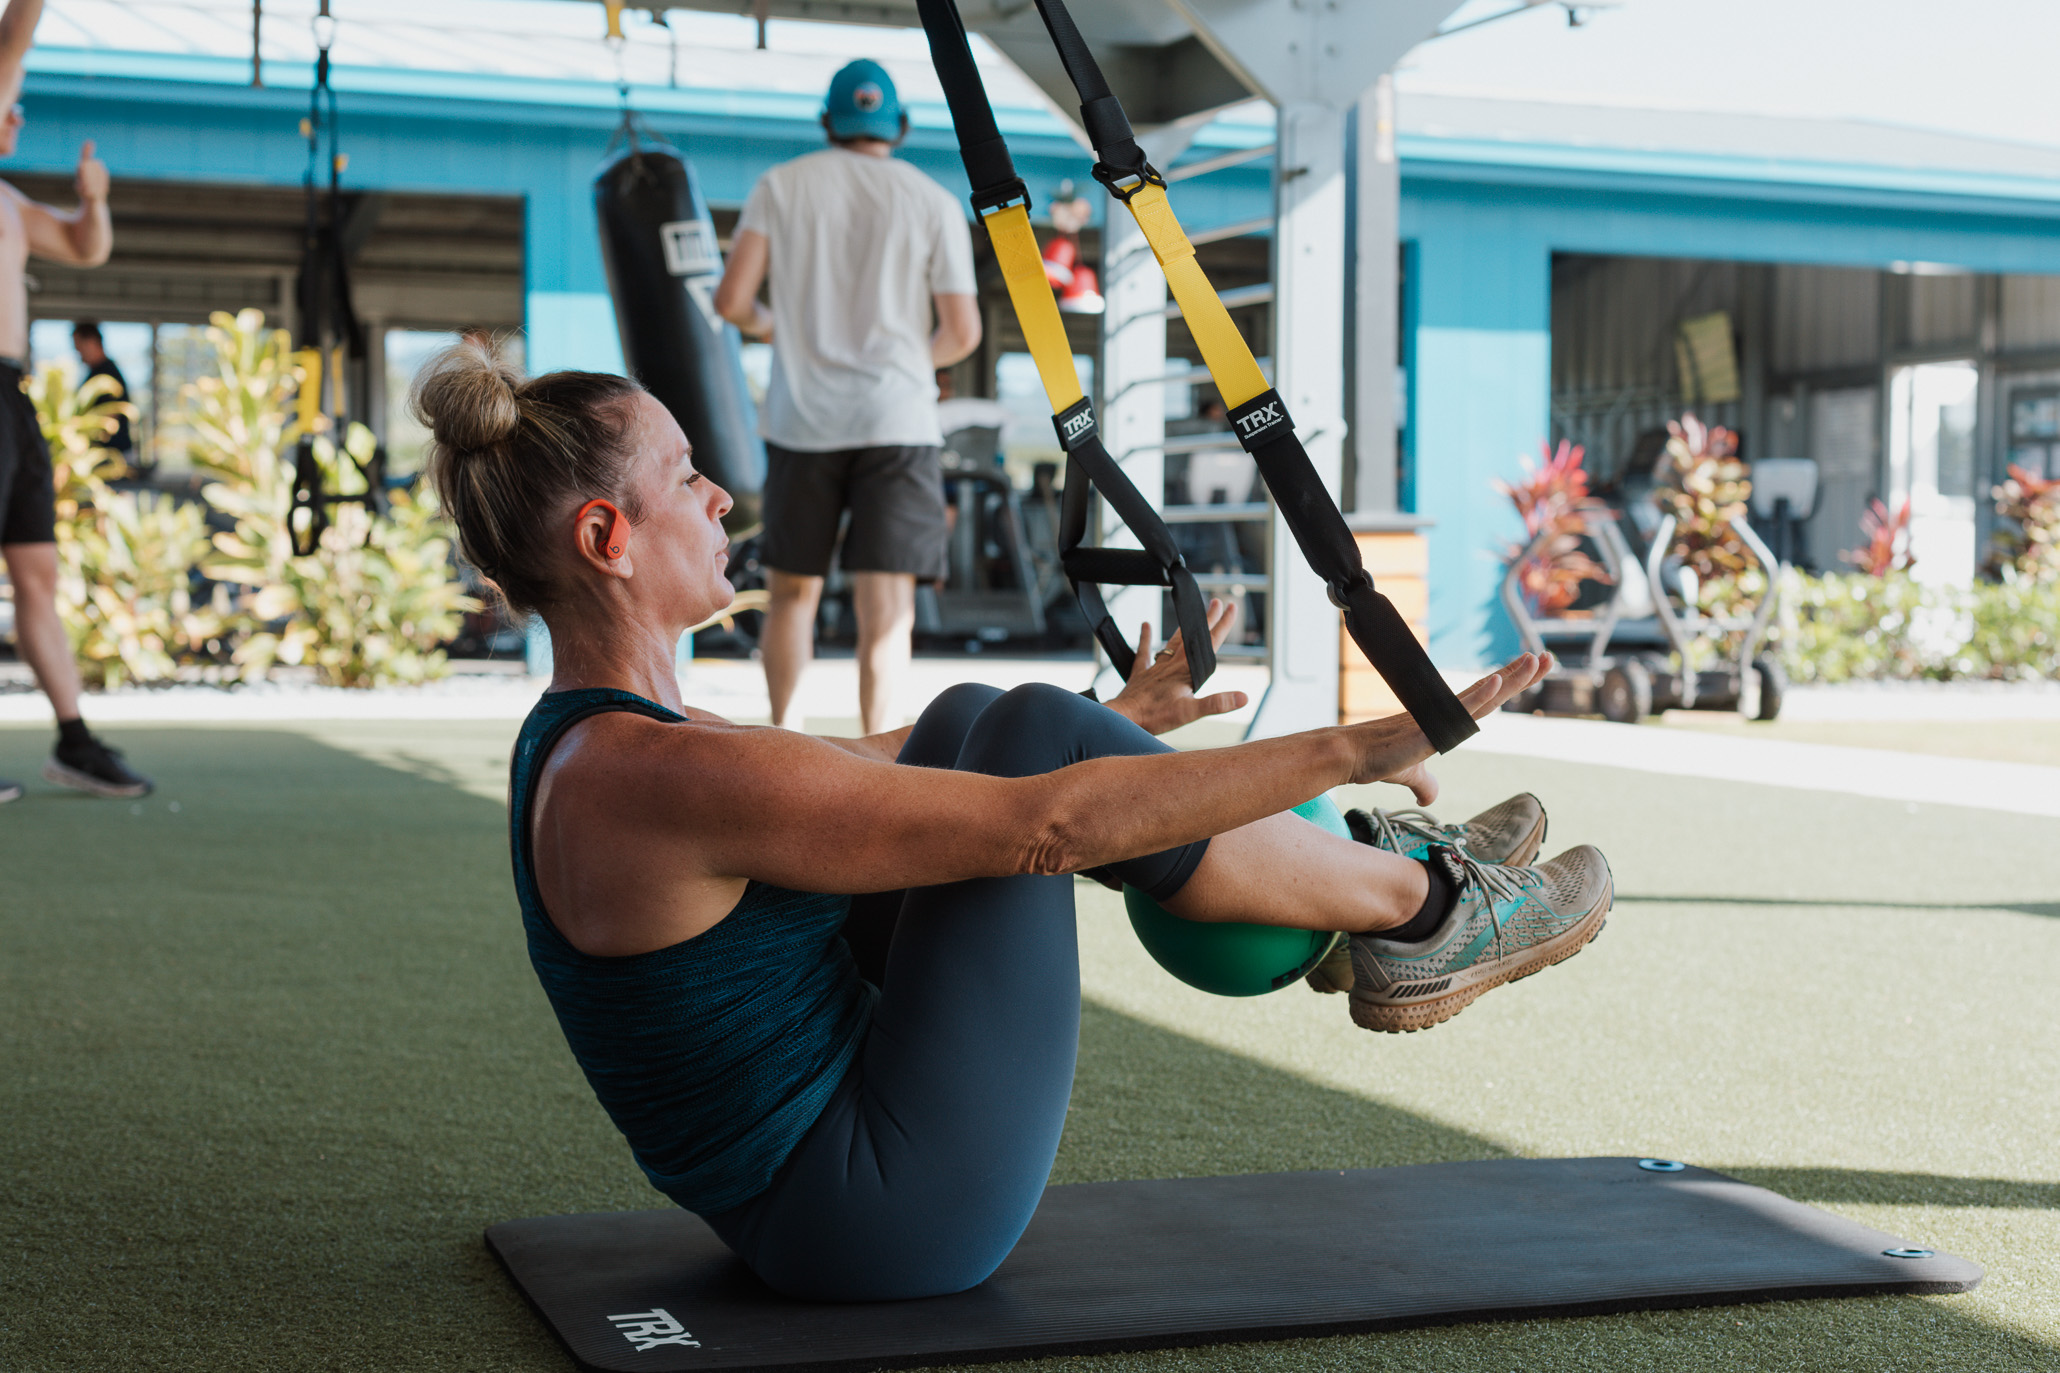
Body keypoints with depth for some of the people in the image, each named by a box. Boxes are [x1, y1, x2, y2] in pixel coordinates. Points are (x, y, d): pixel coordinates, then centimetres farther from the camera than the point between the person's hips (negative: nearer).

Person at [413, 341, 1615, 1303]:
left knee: (973, 723, 11)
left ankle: (1355, 883, 19)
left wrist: (1112, 720, 26)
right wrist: (1349, 749, -22)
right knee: (1032, 737, -13)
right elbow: (1050, 825, -28)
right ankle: (1425, 922, 4)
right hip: (887, 1217, -10)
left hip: (801, 1190, 10)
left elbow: (872, 768, 19)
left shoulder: (584, 748, 5)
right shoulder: (666, 780, -26)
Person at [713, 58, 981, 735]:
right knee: (886, 608, -5)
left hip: (803, 419, 2)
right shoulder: (935, 202, 4)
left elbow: (731, 300, -2)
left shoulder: (781, 184, 6)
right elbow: (962, 332, 1)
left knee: (792, 591, 16)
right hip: (897, 421, -1)